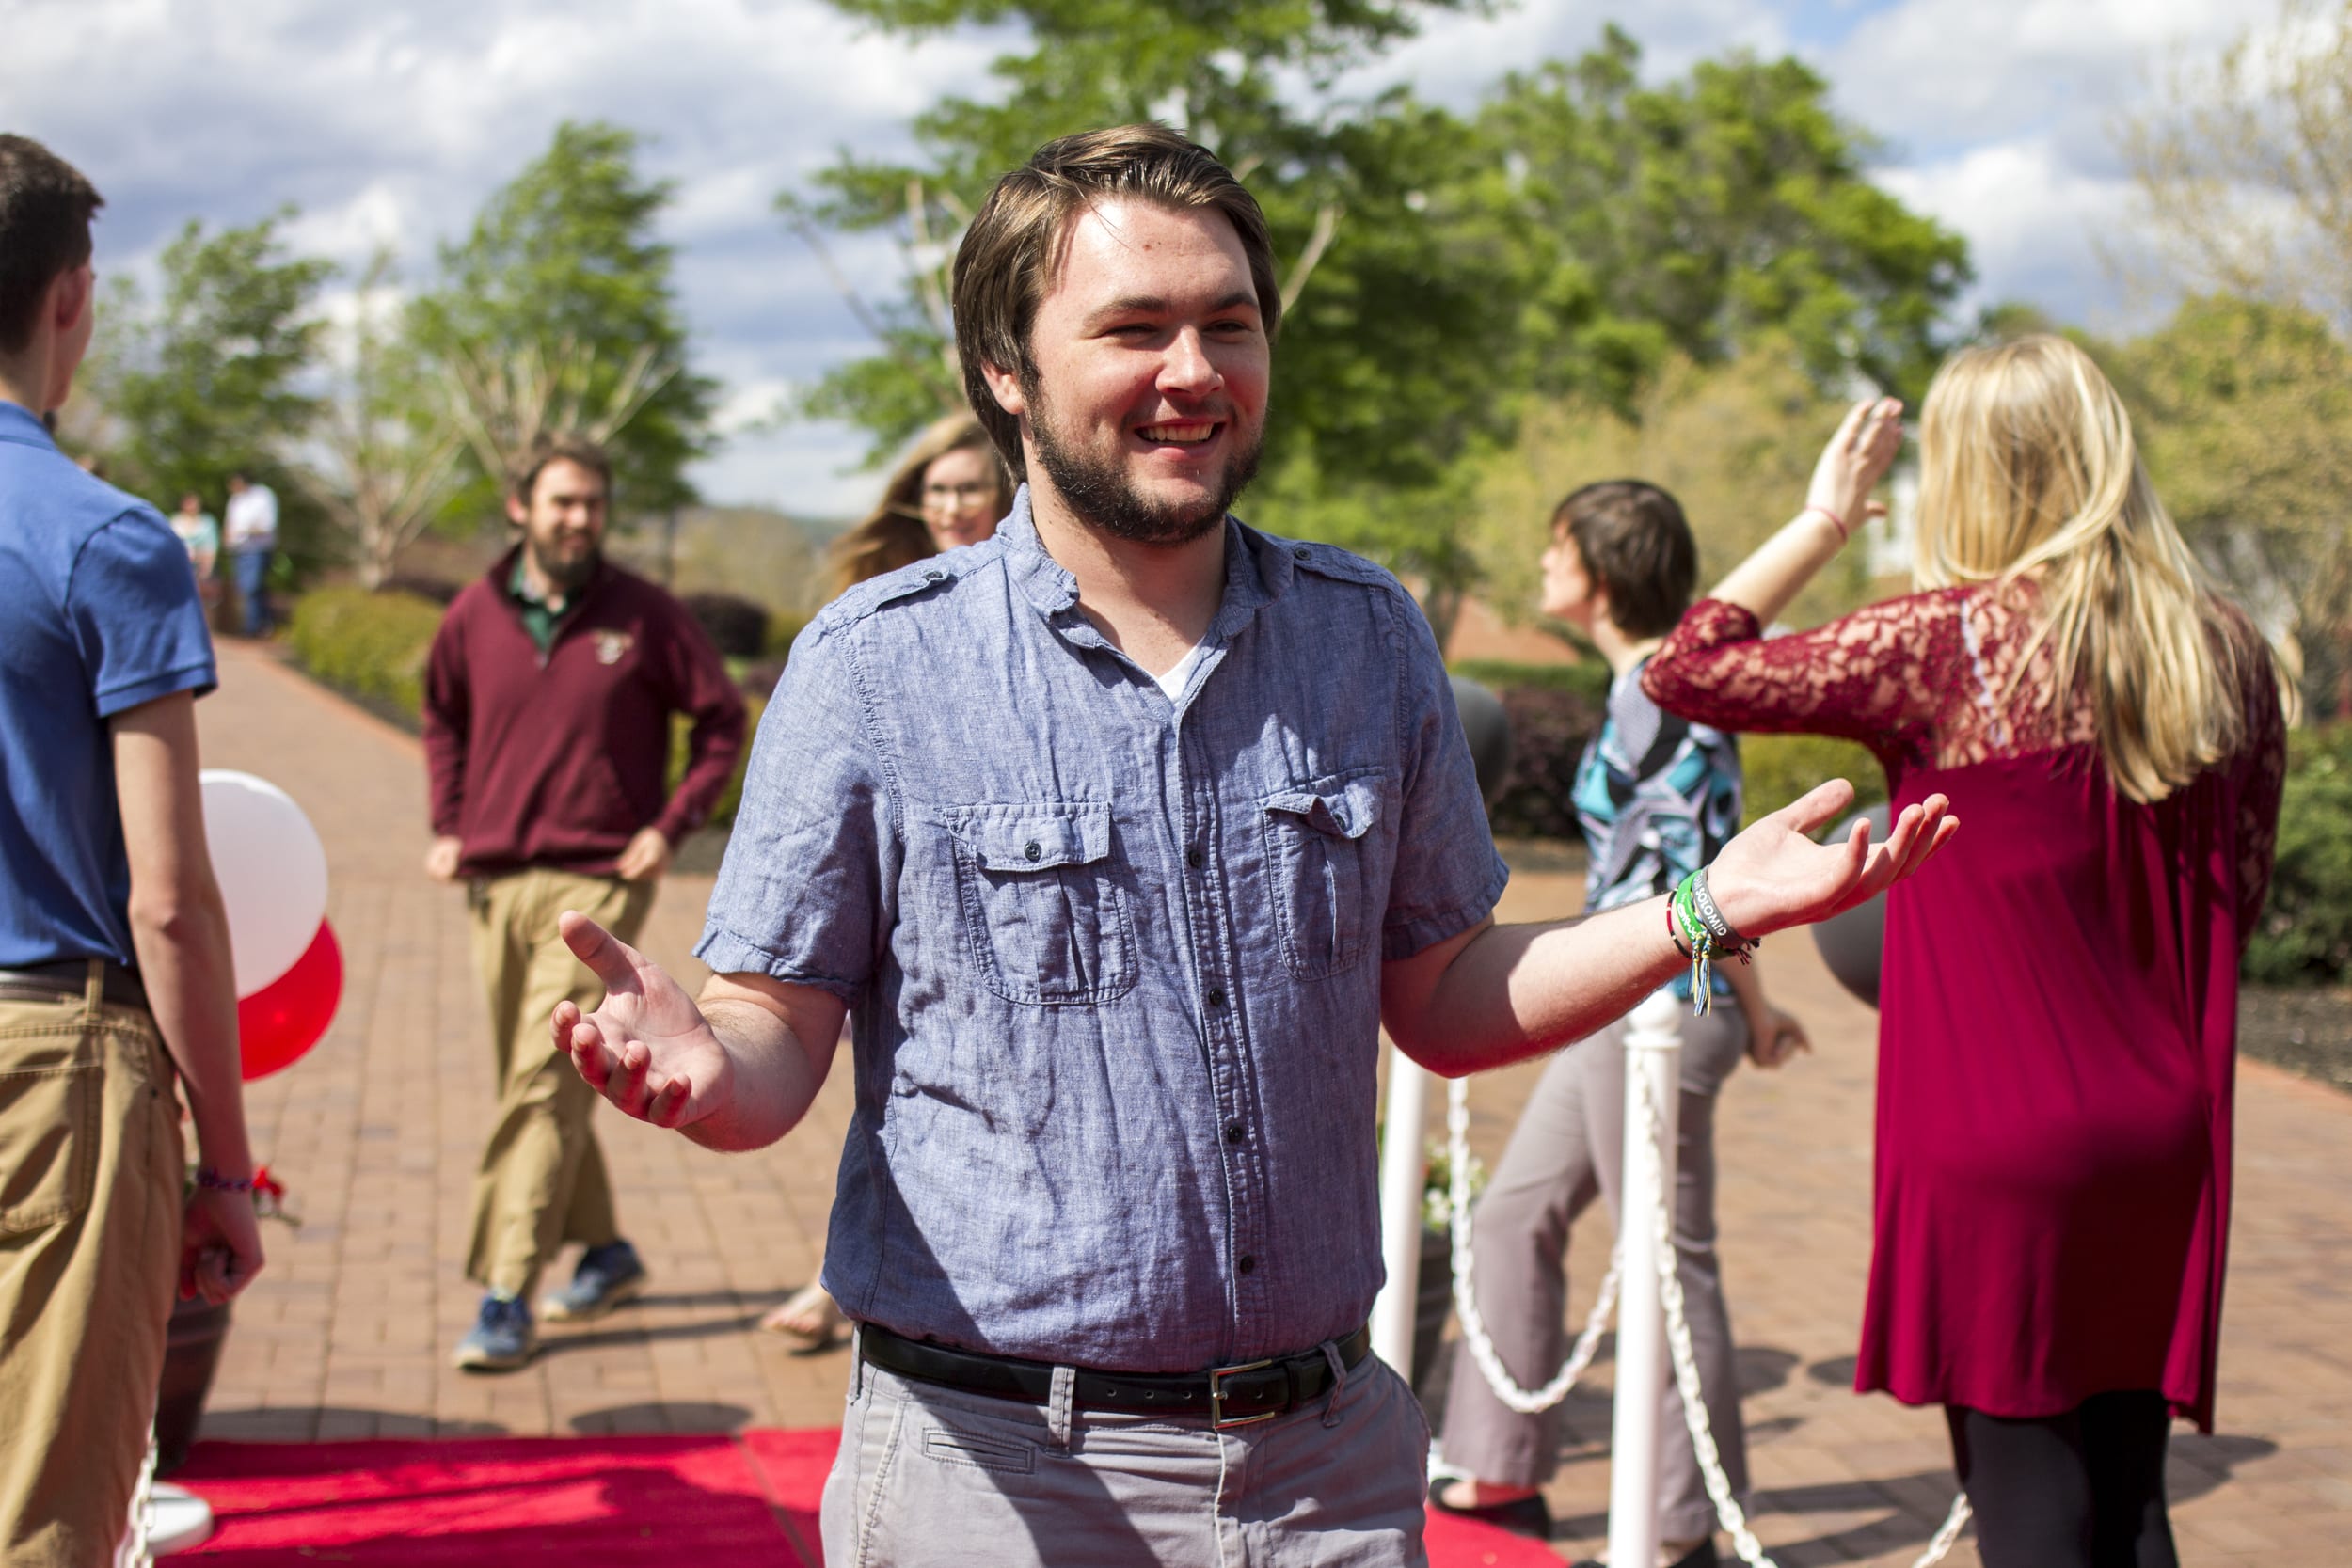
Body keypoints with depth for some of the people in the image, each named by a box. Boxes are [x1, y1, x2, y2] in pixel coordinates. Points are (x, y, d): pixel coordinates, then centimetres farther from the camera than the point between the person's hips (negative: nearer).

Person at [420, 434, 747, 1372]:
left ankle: (507, 1296, -10)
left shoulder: (643, 617, -3)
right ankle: (604, 1253, 30)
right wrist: (448, 824, 10)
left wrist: (672, 824, -5)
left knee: (545, 1083, -12)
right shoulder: (475, 616, 6)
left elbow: (722, 719, 6)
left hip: (597, 883, -4)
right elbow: (443, 719, 23)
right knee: (536, 1085, 12)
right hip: (496, 883, 5)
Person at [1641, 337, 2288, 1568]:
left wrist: (1823, 519, 2)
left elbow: (1687, 672, -7)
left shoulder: (1951, 644, -14)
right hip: (2165, 1143, 6)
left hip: (1998, 1139, -5)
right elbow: (2237, 895, 13)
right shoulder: (2229, 657, 3)